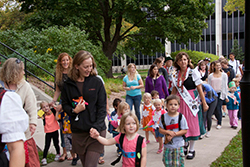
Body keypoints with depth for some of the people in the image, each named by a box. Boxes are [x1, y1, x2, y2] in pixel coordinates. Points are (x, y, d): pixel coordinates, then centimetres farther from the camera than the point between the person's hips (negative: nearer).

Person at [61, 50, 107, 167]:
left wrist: (97, 128, -11)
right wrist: (74, 111, -10)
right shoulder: (68, 85, 4)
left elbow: (102, 107, -2)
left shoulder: (97, 82, -1)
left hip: (96, 131, -2)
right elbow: (65, 105, 12)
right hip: (78, 132, 2)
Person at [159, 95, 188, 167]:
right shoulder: (164, 117, -1)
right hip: (167, 145, 3)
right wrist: (168, 132, -18)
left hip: (178, 145, -2)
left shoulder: (181, 117, -8)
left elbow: (185, 131, -9)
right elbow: (160, 129, 0)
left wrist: (173, 134, -18)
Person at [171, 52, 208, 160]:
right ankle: (185, 143, 33)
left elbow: (200, 89, -6)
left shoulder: (193, 72, -5)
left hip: (192, 102, -3)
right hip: (180, 102, 3)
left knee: (192, 125, 3)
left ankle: (192, 149, 17)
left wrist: (204, 103, -6)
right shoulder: (175, 75, 6)